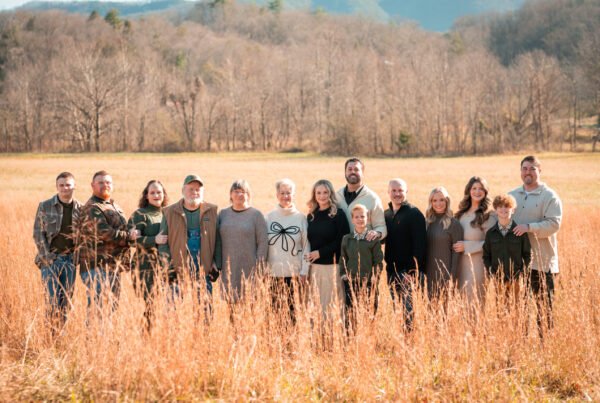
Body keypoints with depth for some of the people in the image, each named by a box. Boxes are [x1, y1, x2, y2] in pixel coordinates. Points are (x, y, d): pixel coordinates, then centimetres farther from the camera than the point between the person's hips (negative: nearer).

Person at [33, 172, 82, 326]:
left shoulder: (80, 209, 4)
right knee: (52, 298, -10)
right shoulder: (45, 206, -1)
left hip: (70, 259, 2)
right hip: (50, 259, -2)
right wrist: (46, 256, -10)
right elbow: (38, 233, -2)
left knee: (66, 299, 6)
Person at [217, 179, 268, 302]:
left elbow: (263, 242, -2)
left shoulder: (256, 215, 1)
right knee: (229, 301, 1)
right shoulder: (223, 214, 11)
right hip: (227, 269, 3)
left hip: (249, 270, -3)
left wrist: (259, 266, -8)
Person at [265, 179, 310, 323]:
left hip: (295, 272, -1)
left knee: (294, 309, -2)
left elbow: (306, 246, 3)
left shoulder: (301, 218, 2)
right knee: (275, 308, 2)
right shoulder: (268, 217, 5)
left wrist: (304, 271, -2)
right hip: (273, 272, 1)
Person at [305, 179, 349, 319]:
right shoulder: (311, 216, 12)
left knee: (332, 303, -4)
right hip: (314, 266, 5)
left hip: (333, 265, -5)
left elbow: (342, 241, -9)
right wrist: (308, 255, 1)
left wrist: (320, 252, -11)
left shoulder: (338, 214, -4)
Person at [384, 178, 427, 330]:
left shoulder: (414, 214, -6)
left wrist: (415, 269, -18)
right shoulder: (386, 215, 13)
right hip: (392, 270, 6)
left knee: (408, 310, -7)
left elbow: (420, 244, -12)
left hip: (408, 271, -6)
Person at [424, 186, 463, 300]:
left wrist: (452, 277, -12)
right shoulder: (428, 222, 10)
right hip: (429, 274, 4)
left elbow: (456, 252, -6)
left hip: (445, 273, -4)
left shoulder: (453, 224, -4)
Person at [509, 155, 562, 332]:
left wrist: (529, 227, -24)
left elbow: (554, 224, -14)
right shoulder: (511, 196, 14)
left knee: (543, 307, -3)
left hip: (541, 262, -5)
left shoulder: (550, 196, -3)